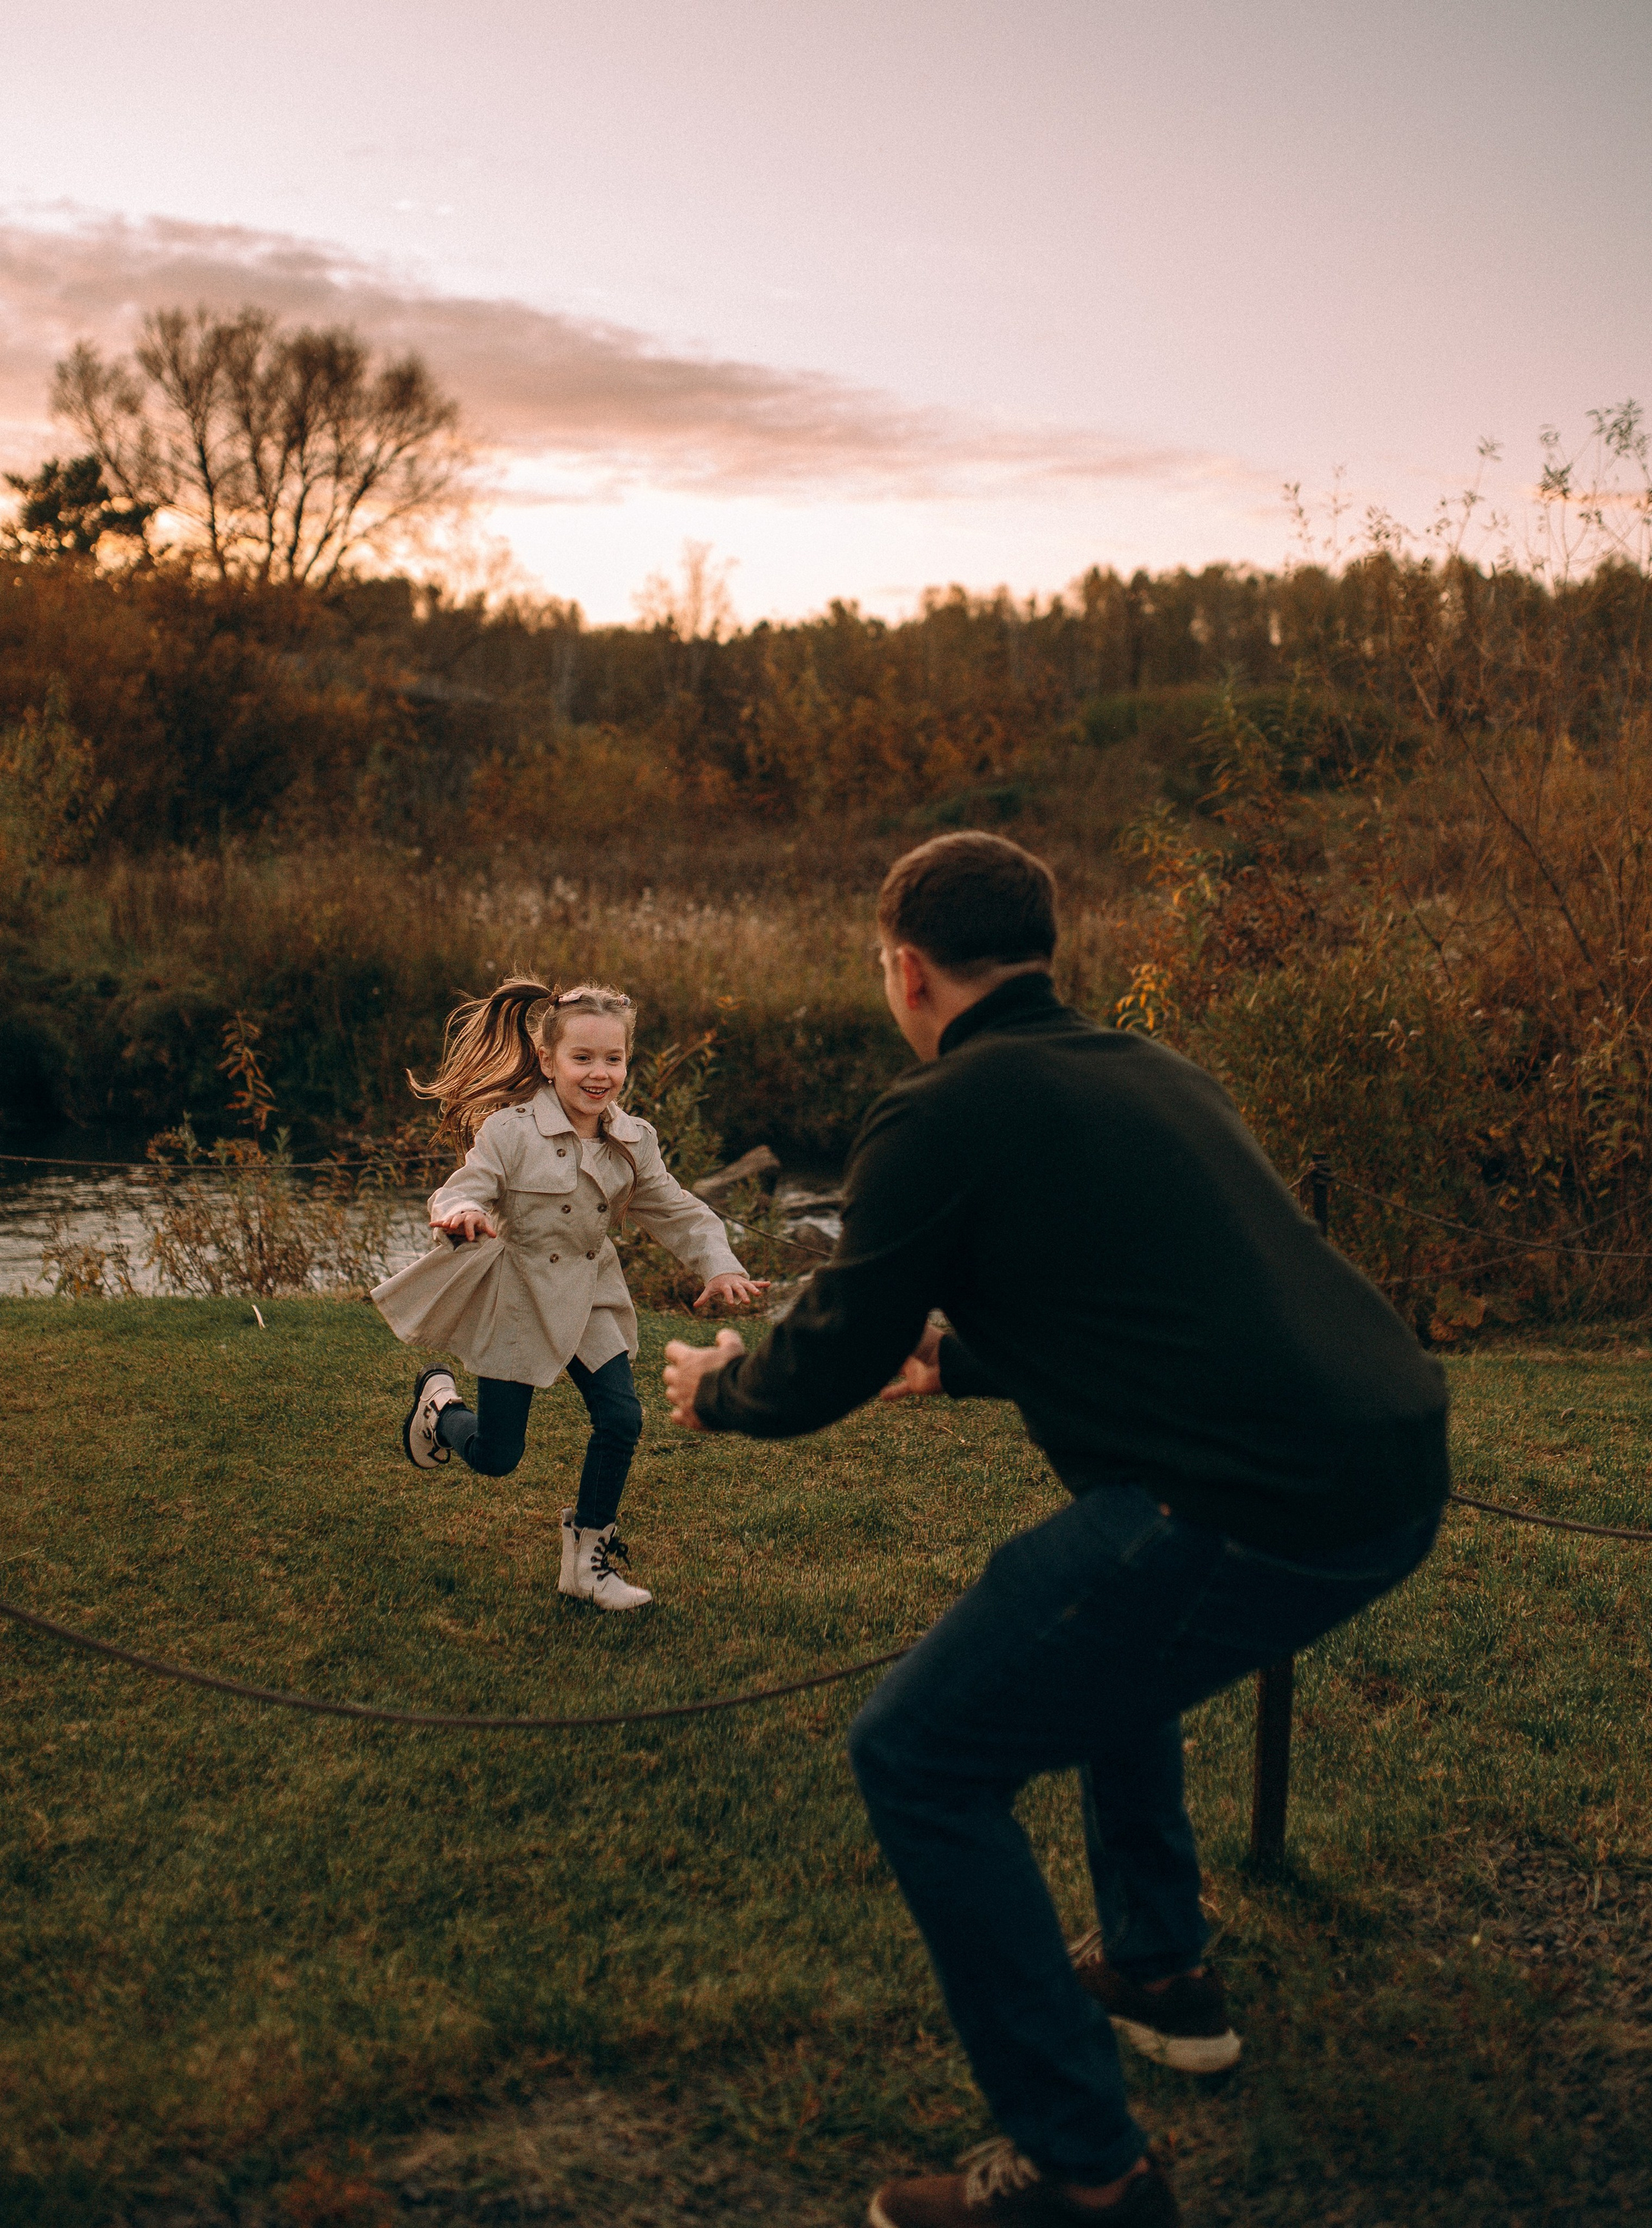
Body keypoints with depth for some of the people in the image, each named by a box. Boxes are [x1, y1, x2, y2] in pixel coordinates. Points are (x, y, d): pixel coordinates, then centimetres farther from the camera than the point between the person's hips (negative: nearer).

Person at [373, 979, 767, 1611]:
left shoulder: (633, 1141, -4)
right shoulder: (509, 1130, -19)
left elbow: (676, 1211, 3)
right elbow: (463, 1191, -21)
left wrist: (719, 1267, -13)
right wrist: (461, 1214, -47)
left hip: (589, 1299, 4)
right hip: (514, 1299, -4)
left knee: (621, 1420, -10)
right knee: (496, 1457, 1)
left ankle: (588, 1555, 11)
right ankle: (438, 1401, 38)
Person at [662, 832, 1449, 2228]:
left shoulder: (942, 1117, -3)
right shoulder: (1153, 1071, 21)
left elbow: (828, 1371, 3)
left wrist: (714, 1389, 26)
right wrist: (949, 1359, 50)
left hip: (1256, 1509, -9)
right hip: (1398, 1470, 9)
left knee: (922, 1758, 3)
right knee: (1102, 1631, 34)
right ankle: (1160, 1969, 43)